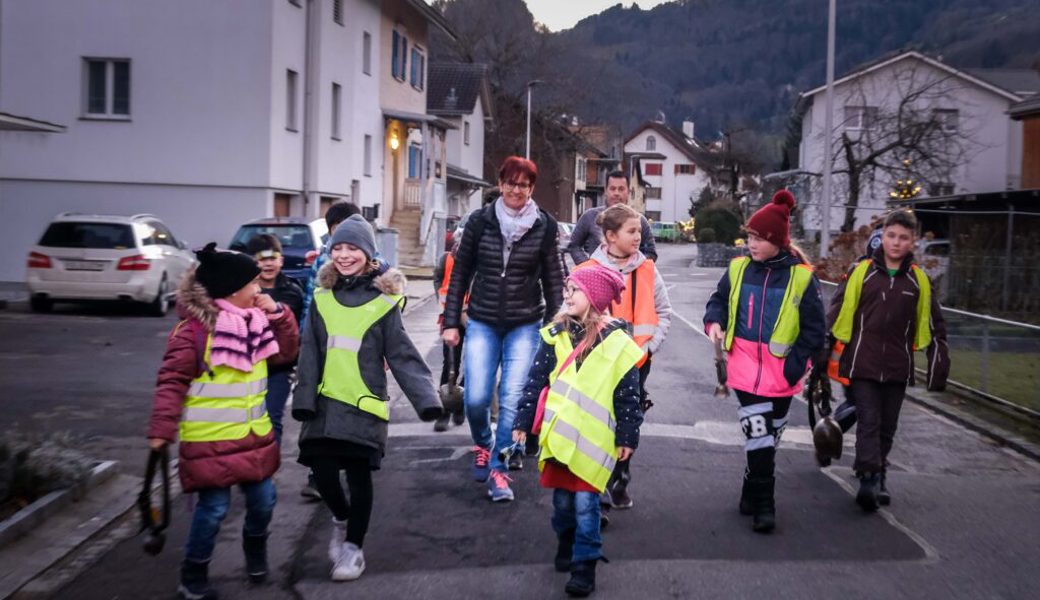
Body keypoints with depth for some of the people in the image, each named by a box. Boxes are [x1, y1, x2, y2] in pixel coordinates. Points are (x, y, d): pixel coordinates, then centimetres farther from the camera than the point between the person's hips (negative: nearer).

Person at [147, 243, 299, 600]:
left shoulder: (255, 322, 5)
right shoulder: (194, 329, -17)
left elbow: (286, 353, 12)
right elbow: (172, 381, -16)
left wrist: (278, 314, -2)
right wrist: (162, 429, -19)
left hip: (253, 434, 7)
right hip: (210, 439, -7)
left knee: (263, 498, 12)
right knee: (214, 507, -2)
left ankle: (255, 551, 40)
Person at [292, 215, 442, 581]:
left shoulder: (384, 301, -2)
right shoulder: (322, 298, 7)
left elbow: (402, 355, -4)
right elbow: (310, 354, 5)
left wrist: (425, 397, -15)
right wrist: (304, 398, -4)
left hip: (365, 404, -3)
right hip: (326, 403, 3)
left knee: (358, 477, 2)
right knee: (323, 472, -1)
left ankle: (354, 547, 19)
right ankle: (341, 519, 30)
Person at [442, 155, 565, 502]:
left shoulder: (544, 227, -1)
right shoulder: (480, 221, 0)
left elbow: (553, 280, 4)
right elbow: (460, 274, 5)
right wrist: (451, 322, 3)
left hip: (525, 325, 0)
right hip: (482, 323, 1)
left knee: (512, 399, -7)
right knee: (476, 398, -6)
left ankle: (498, 468, 8)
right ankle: (483, 445, 26)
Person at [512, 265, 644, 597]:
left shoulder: (617, 344, -8)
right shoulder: (556, 335, 2)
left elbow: (627, 396, -3)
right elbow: (536, 381, 5)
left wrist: (627, 436, -3)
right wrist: (522, 421, 4)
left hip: (593, 439, -4)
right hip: (559, 434, 4)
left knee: (585, 501, -4)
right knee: (562, 498, 13)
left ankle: (585, 565, 6)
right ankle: (566, 545, 37)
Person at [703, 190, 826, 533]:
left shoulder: (801, 276, -5)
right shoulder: (739, 269, 1)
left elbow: (814, 328, -2)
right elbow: (719, 300, 16)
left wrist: (796, 363, -9)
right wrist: (714, 321, -5)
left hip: (781, 369, 0)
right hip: (746, 364, 0)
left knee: (769, 439, 12)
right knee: (759, 435, -9)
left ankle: (753, 496, 28)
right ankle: (763, 506, -1)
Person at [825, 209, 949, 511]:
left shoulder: (919, 280, 7)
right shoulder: (860, 272, -1)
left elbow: (934, 326, 14)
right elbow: (837, 315, 3)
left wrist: (939, 366, 11)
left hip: (898, 367, 3)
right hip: (863, 363, -3)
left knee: (887, 426, 11)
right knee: (869, 422, -9)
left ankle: (878, 478, 24)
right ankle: (869, 478, -14)